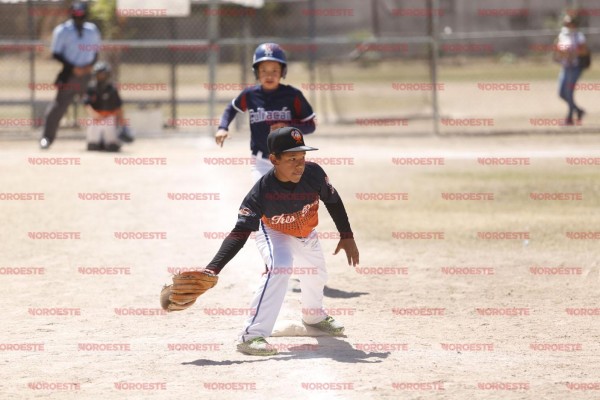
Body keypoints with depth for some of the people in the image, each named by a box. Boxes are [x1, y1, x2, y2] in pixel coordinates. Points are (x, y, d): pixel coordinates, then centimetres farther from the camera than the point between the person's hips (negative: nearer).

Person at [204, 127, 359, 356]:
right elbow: (240, 234, -41)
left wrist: (347, 237, -5)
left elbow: (332, 201, -10)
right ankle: (252, 335, -32)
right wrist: (212, 269, -51)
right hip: (273, 233, -5)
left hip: (306, 234, 5)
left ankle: (314, 316, 57)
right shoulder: (262, 191, -40)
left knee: (316, 276, 22)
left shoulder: (313, 174, -31)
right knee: (279, 268, -31)